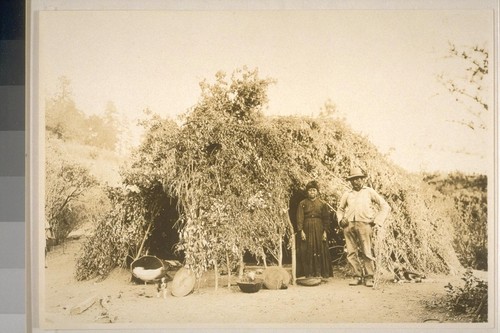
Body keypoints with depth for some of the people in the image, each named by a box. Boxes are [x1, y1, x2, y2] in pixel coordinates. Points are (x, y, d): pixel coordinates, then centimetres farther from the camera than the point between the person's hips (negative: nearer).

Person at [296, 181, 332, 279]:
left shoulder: (322, 204, 8)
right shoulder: (302, 204, 5)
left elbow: (326, 219, 6)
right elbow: (299, 218, 0)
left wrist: (325, 231, -1)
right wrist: (301, 231, -9)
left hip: (319, 230, 1)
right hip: (307, 230, -1)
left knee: (320, 251, 0)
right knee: (307, 252, -2)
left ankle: (320, 273, 5)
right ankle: (309, 274, 3)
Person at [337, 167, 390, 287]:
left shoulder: (369, 192, 14)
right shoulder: (347, 194, 20)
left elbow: (385, 206, 13)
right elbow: (340, 209, 32)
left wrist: (377, 220, 3)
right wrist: (341, 220, 12)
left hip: (364, 224, -3)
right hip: (349, 224, 3)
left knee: (366, 252, -9)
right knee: (352, 253, -1)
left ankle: (369, 277, -1)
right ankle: (357, 276, 8)